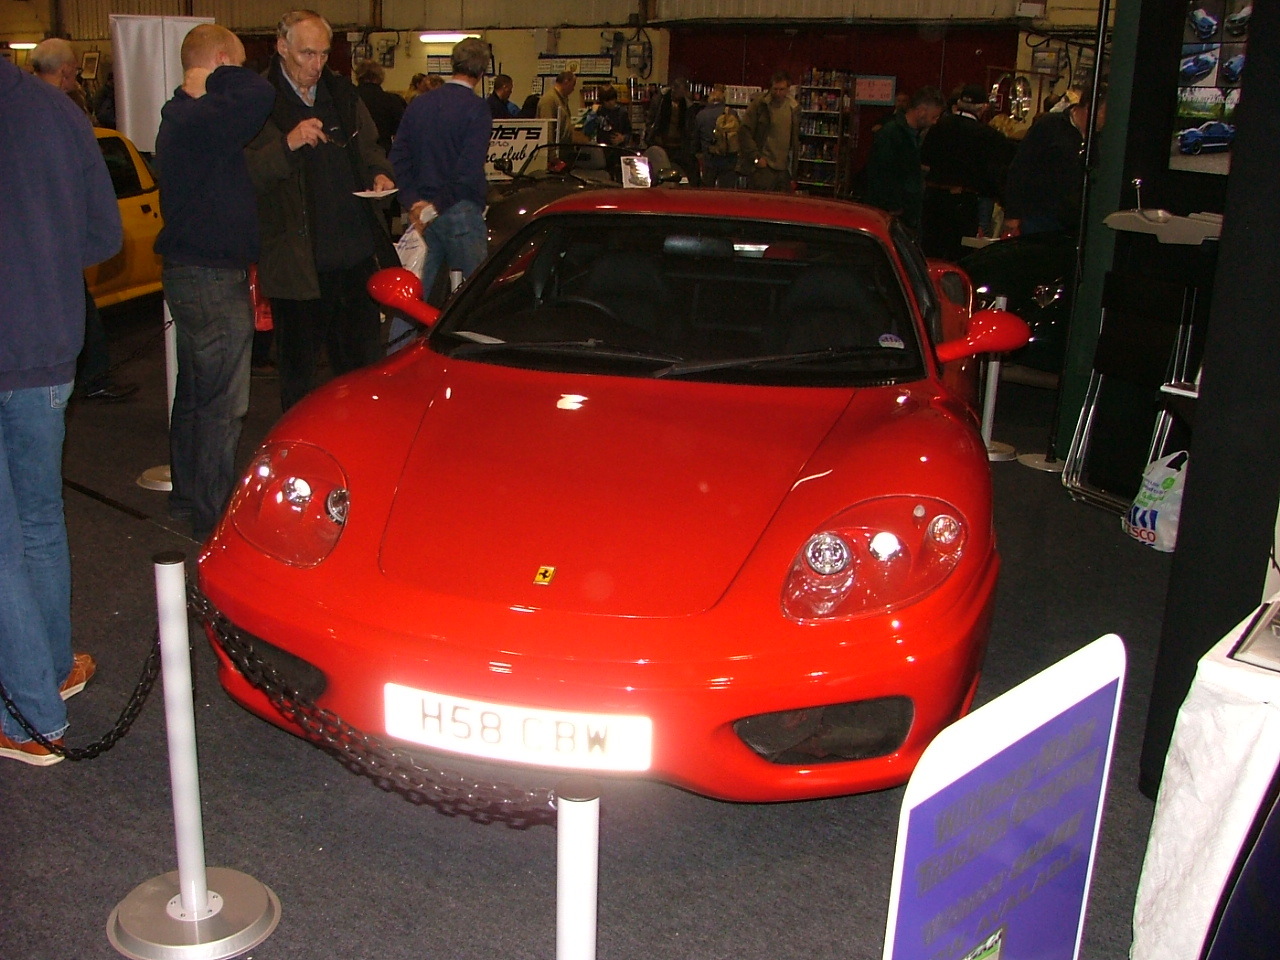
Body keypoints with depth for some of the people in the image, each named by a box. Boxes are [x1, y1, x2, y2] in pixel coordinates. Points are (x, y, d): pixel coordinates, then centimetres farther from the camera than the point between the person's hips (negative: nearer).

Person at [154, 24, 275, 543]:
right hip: (213, 279, -11)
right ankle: (213, 518, 4)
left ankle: (187, 496, 32)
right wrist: (220, 76, -14)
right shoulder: (199, 119, -21)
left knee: (194, 392, 19)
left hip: (187, 271, 11)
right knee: (222, 404, -4)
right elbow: (258, 96, -34)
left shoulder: (178, 117, 14)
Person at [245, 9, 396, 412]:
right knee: (297, 369, 5)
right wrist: (288, 145, -24)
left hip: (356, 254, 5)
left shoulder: (342, 93, 13)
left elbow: (368, 148, 26)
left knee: (365, 363, 13)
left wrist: (379, 173, 5)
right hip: (297, 260, -5)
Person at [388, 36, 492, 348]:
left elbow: (398, 159, 5)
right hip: (462, 214, -6)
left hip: (422, 213, 6)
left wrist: (414, 203, -3)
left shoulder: (418, 105, 9)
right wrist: (434, 208, -13)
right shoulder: (476, 108, -9)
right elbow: (468, 173, -18)